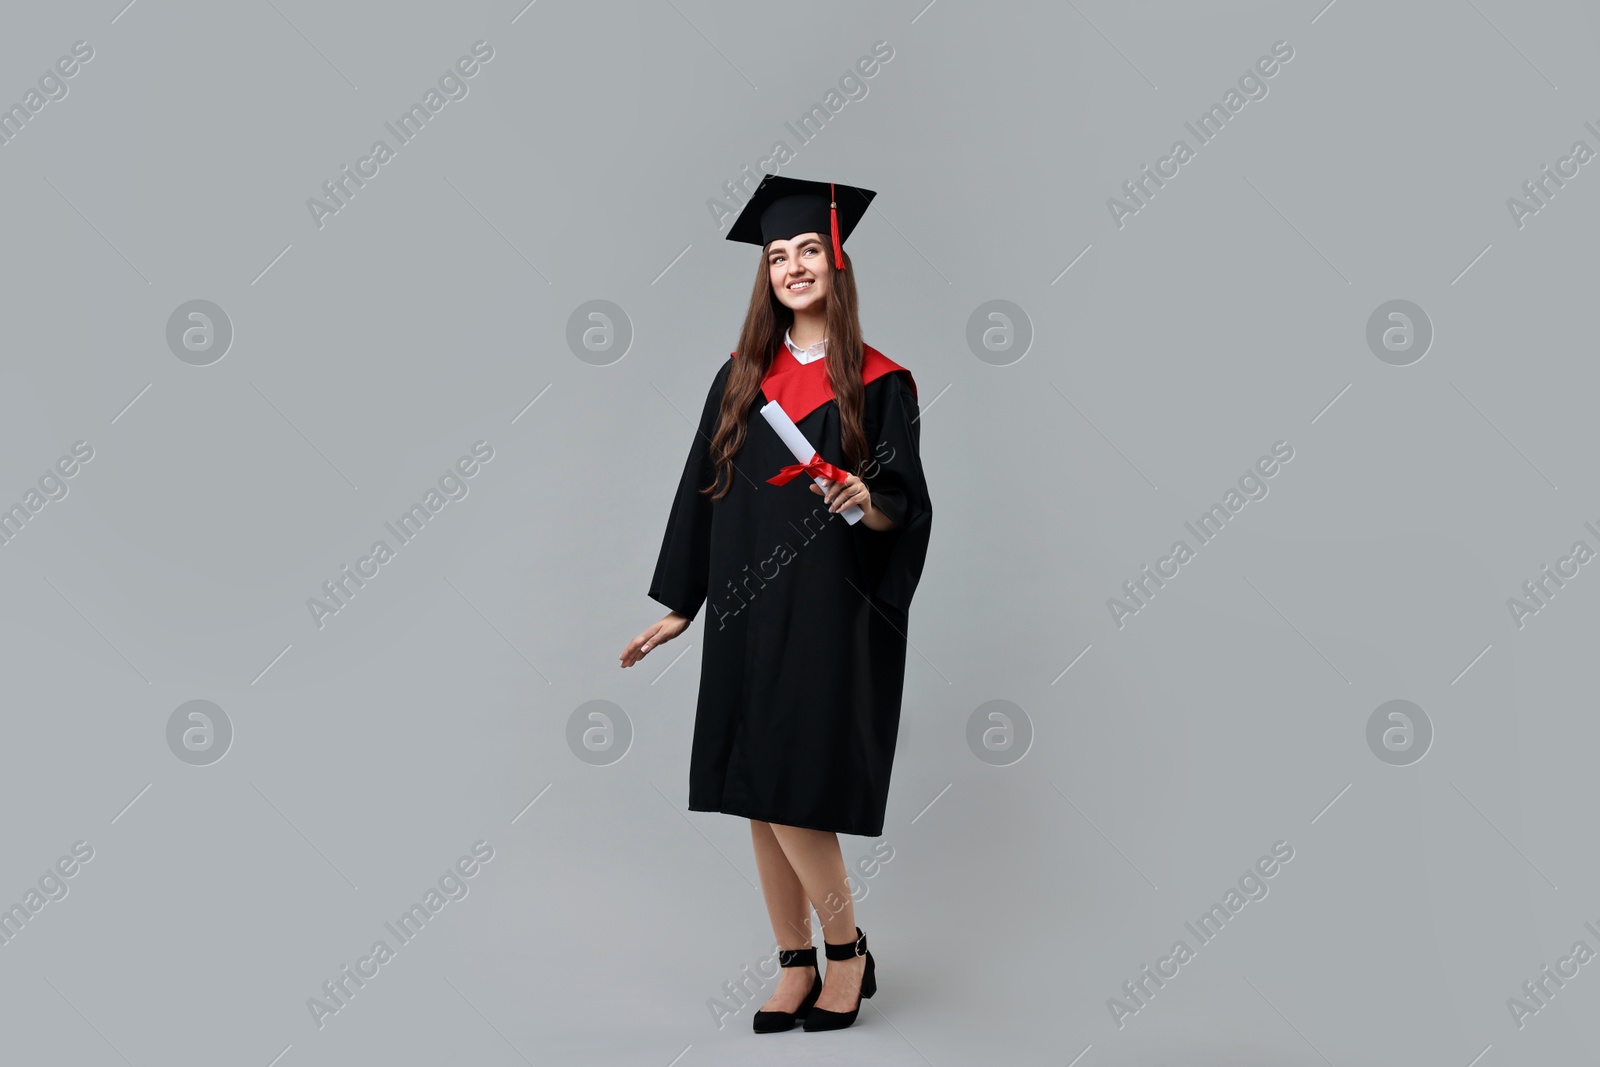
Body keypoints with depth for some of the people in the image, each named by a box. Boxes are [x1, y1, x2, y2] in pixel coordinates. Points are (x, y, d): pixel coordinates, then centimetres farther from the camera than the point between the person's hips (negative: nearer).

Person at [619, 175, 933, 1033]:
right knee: (760, 799, 7)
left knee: (791, 794, -7)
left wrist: (869, 504, -25)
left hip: (829, 615, -5)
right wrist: (678, 607, 10)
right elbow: (702, 491, 12)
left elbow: (910, 511, -3)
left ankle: (847, 951, 14)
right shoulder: (741, 379, 11)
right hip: (746, 611, 5)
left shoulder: (878, 383, -1)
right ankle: (796, 967, 20)